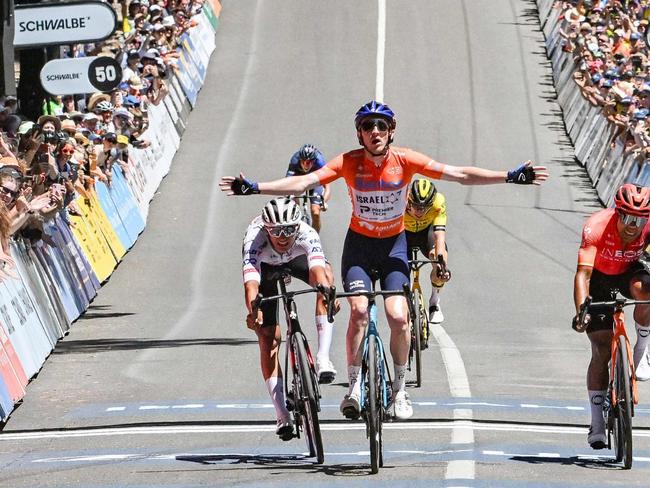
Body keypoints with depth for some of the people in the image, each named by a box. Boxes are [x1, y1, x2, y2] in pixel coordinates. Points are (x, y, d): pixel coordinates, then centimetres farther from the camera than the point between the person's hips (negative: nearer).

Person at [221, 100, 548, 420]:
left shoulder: (404, 160, -16)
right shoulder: (349, 162, -17)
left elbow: (459, 174, -19)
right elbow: (303, 182, -23)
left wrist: (511, 177, -26)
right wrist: (254, 188, -35)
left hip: (394, 245, 0)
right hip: (359, 244, 0)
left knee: (398, 317, -15)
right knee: (359, 310, -22)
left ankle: (399, 389, 5)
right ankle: (354, 385, -8)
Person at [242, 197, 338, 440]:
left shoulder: (306, 234, -39)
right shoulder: (254, 240, -41)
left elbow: (318, 269, -54)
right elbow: (251, 282, -52)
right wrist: (253, 310, -71)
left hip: (296, 259, 1)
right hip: (265, 266, -1)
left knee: (325, 274, -33)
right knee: (268, 335, -9)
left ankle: (323, 358, -35)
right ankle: (282, 416, -1)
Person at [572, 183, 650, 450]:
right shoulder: (597, 227, -35)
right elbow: (583, 273, -39)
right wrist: (581, 311, -51)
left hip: (629, 273, 2)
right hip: (599, 280, -2)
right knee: (602, 350, -7)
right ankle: (597, 425, 2)